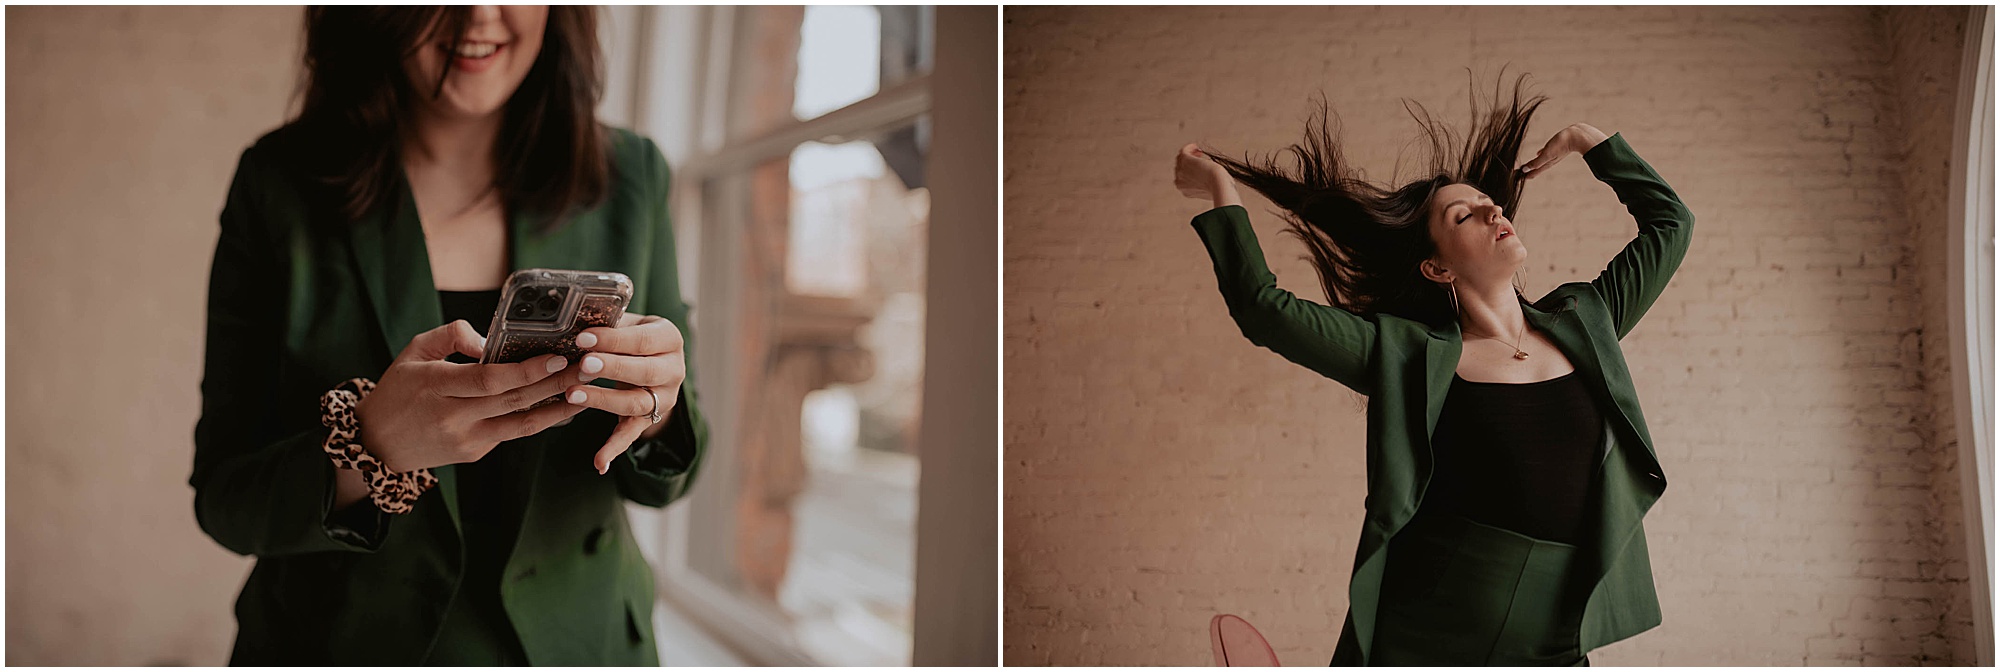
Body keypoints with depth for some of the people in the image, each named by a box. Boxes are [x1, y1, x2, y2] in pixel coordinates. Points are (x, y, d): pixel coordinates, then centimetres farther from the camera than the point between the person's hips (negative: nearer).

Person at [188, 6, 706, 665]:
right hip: (344, 641, -1)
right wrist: (371, 445, -30)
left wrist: (655, 409, -24)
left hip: (577, 636, 2)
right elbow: (223, 498, -10)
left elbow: (661, 479, -1)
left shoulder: (631, 176, -6)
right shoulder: (279, 184, -11)